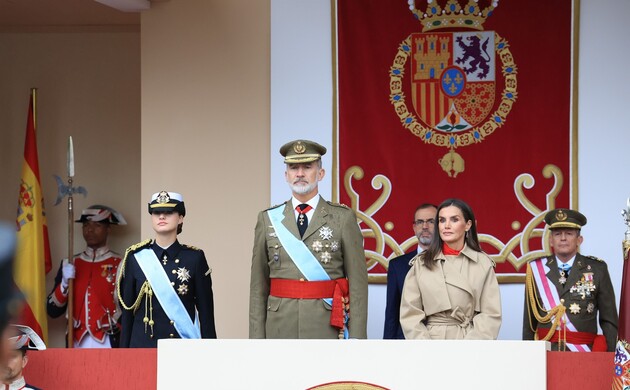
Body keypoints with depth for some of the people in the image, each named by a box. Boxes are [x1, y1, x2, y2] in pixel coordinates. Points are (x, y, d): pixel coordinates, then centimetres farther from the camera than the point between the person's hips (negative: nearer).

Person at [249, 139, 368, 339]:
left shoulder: (343, 218, 2)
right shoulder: (268, 219, 8)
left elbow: (358, 283, -1)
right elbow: (258, 286, 8)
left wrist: (357, 338, -7)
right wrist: (257, 338, 1)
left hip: (329, 328, -2)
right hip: (281, 329, 2)